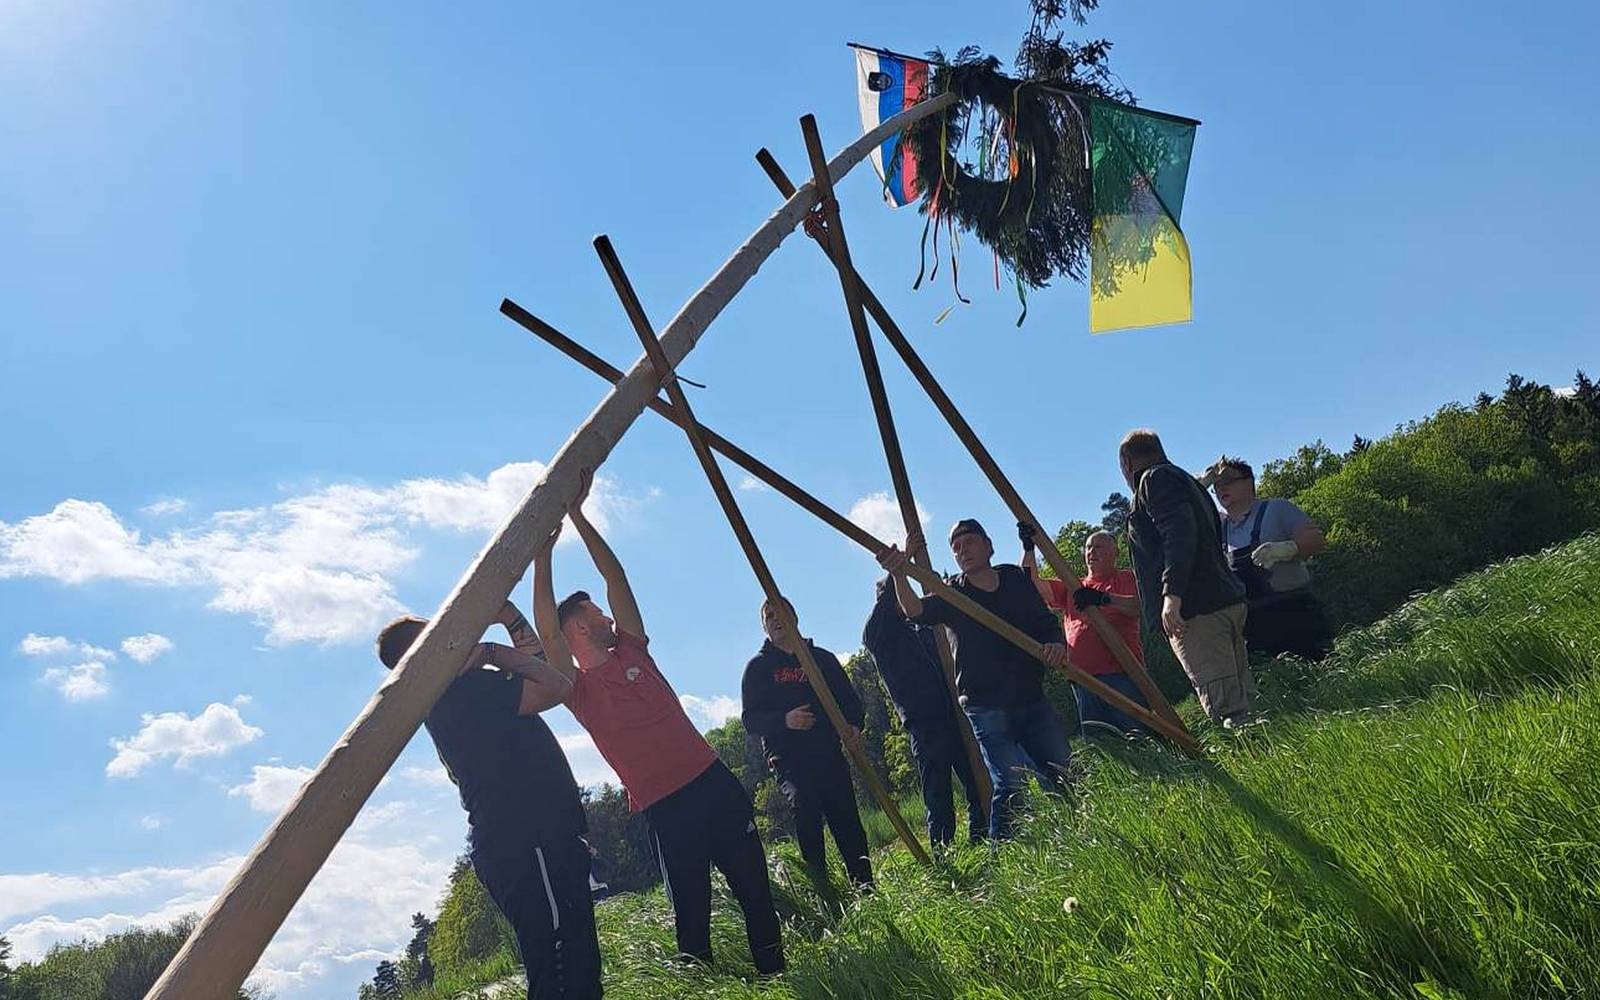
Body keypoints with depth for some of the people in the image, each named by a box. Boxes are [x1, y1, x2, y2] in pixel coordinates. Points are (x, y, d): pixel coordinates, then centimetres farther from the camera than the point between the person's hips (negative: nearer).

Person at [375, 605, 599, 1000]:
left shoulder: (455, 694, 20)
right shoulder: (459, 689, -11)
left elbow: (533, 660, 29)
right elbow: (554, 686, -14)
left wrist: (507, 613, 21)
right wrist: (492, 652, -3)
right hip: (528, 844, -10)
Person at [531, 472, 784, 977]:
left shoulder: (632, 652, 11)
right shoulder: (580, 690, -2)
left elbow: (615, 577, 8)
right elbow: (546, 631, -17)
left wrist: (577, 514, 5)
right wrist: (541, 555, -20)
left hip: (713, 782, 5)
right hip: (665, 807, -5)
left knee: (754, 884, 11)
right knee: (691, 909, 3)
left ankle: (775, 972, 23)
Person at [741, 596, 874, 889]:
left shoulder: (823, 658, 17)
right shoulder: (758, 667, 10)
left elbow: (851, 699, 17)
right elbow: (750, 719, 1)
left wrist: (853, 727, -5)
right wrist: (784, 720, -18)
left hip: (830, 755, 3)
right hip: (789, 762, -3)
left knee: (847, 821, -4)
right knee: (805, 807, -24)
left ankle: (866, 887, 4)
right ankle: (820, 888, -22)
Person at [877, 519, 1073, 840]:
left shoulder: (1016, 579, 11)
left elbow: (1047, 622, 15)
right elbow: (917, 611, -18)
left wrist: (1055, 643, -10)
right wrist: (900, 577, -39)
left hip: (1033, 701, 4)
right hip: (988, 708, -4)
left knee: (1065, 775, 6)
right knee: (1012, 784, -14)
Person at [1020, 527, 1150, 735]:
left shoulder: (1126, 578, 10)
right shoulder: (1071, 588, 23)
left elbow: (1140, 606, -9)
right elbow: (1034, 584, 12)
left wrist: (1105, 598, -23)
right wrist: (1028, 548, 0)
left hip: (1122, 673, -5)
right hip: (1084, 677, 5)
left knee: (1137, 736, -10)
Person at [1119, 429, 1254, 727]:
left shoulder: (1154, 479, 0)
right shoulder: (1188, 481, 29)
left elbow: (1179, 531, -17)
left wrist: (1172, 594, -24)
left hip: (1194, 609, -10)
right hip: (1227, 600, 10)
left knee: (1225, 708, -14)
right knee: (1243, 700, 6)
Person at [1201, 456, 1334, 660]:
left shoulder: (1276, 508, 4)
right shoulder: (1218, 525, 18)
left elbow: (1316, 538, -4)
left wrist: (1288, 548, -24)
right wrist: (1202, 483, 11)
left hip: (1293, 614, -4)